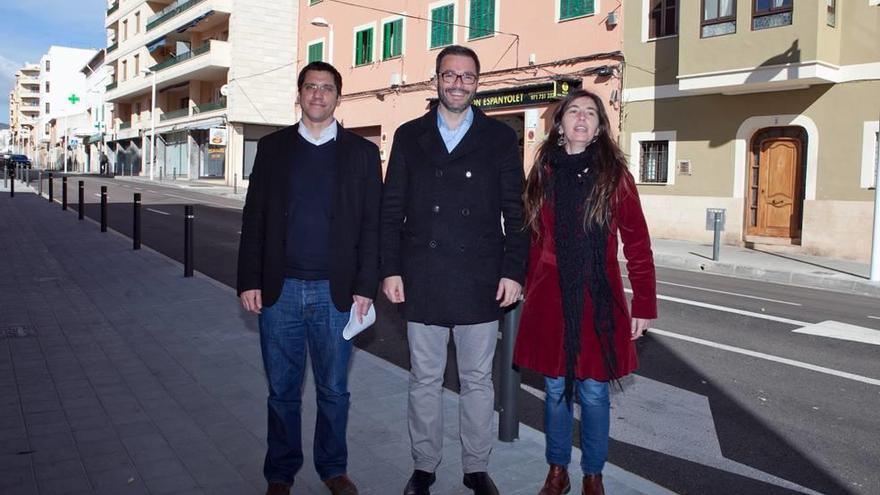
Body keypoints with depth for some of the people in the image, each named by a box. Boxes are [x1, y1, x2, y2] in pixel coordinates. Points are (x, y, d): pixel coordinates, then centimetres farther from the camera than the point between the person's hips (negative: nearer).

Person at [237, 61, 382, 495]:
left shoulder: (361, 152, 4)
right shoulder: (272, 147, 8)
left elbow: (371, 225, 1)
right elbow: (254, 219, 6)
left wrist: (365, 287, -5)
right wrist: (249, 281, 0)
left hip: (335, 292, -1)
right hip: (279, 291, 1)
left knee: (333, 390, 10)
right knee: (282, 390, 11)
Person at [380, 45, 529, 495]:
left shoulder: (499, 137, 5)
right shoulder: (409, 136, 7)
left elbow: (515, 210, 2)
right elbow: (392, 209, 6)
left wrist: (513, 271, -5)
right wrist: (391, 270, -1)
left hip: (480, 281, -1)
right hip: (421, 281, 1)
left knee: (478, 380, 10)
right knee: (424, 380, 11)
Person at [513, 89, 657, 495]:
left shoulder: (615, 176, -2)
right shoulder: (543, 174, 6)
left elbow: (637, 245, -2)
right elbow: (533, 240, 9)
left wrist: (644, 305, -4)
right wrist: (529, 292, 7)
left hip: (599, 302, -2)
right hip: (550, 301, 2)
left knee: (593, 392, 5)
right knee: (555, 388, 11)